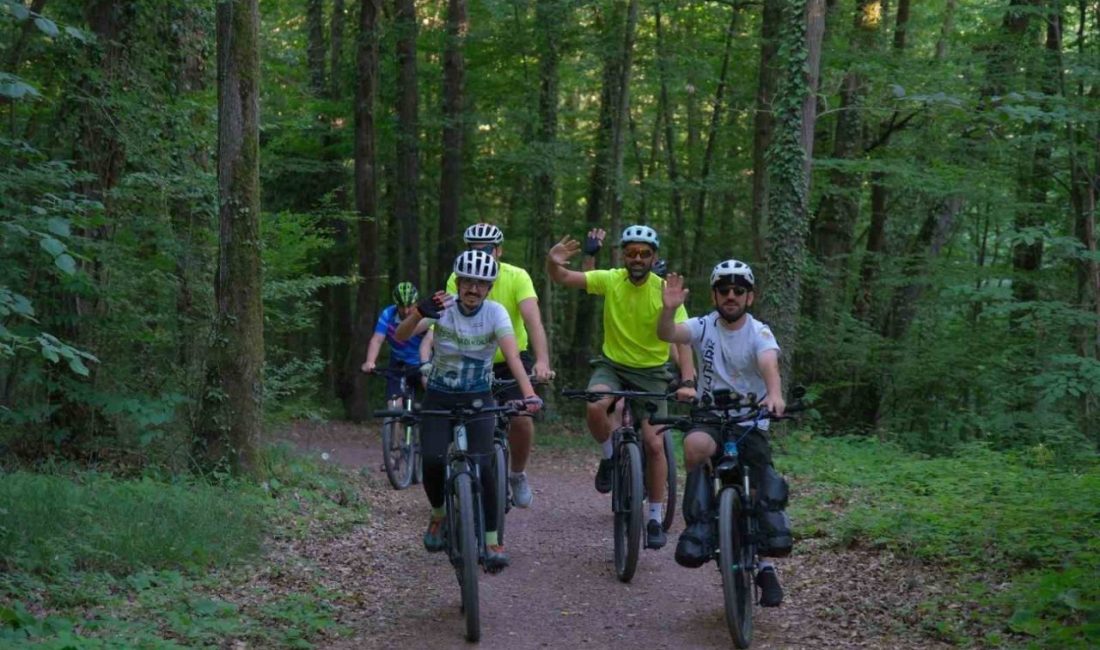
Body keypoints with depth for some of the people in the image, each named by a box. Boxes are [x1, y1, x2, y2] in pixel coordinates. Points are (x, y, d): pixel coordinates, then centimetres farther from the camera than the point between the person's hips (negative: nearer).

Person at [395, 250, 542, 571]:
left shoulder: (495, 312, -13)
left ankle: (492, 541, -4)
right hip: (439, 398, 1)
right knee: (432, 461, -18)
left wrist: (529, 394, -43)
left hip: (478, 399, -1)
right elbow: (401, 336, -24)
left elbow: (513, 355, -27)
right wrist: (419, 312, -45)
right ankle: (438, 514, 14)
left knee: (481, 466, -18)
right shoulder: (442, 307, -12)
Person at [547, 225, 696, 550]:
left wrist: (687, 381, -35)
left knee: (654, 444, -9)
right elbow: (563, 278, -16)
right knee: (596, 407, -32)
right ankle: (610, 458, -1)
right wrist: (553, 263, -41)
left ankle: (655, 520, 7)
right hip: (612, 365, 1)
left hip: (651, 373, -1)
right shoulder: (611, 280, -10)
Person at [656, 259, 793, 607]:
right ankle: (699, 529, -25)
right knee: (695, 445, -35)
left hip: (751, 425, 0)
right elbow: (667, 334, -21)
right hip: (710, 420, 0)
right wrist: (668, 309, -42)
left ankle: (765, 566, 15)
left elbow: (769, 364, -28)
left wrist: (774, 394, -49)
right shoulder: (704, 326, -2)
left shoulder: (759, 332, -7)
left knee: (767, 497, -10)